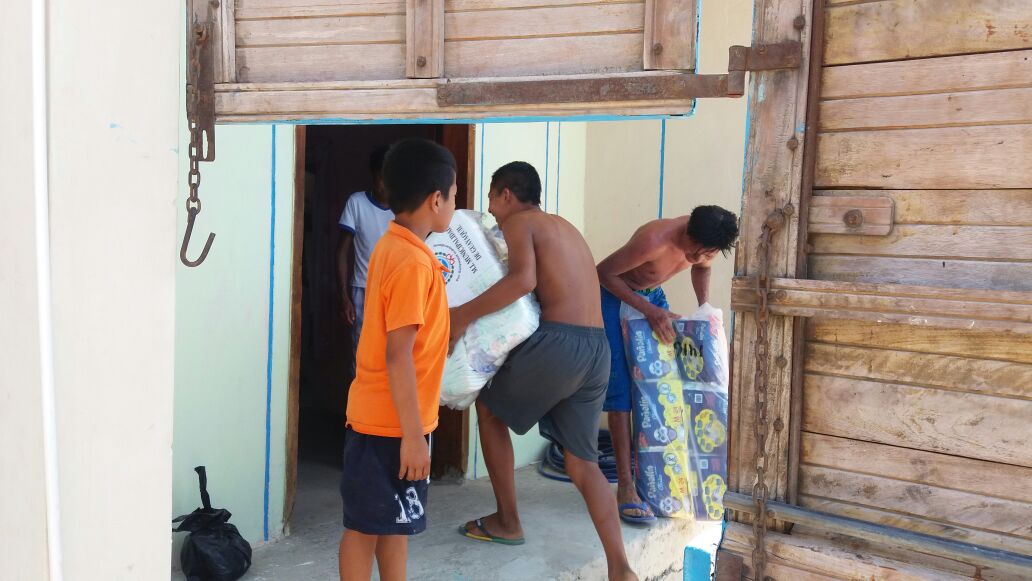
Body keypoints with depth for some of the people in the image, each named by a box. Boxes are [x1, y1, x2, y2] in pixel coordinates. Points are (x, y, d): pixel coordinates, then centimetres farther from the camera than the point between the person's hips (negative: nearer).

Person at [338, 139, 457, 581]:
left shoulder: (393, 246, 7)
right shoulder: (413, 262, -22)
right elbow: (399, 355, -24)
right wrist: (413, 434, -21)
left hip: (383, 416, 9)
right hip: (391, 422, -9)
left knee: (395, 521, 19)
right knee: (367, 525, 4)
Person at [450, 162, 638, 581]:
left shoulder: (519, 222, 1)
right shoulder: (564, 228, 26)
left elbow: (523, 280, -20)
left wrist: (464, 314, -16)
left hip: (558, 343, -7)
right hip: (597, 349, 8)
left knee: (489, 408, 17)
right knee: (583, 463, 11)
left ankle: (507, 523, 23)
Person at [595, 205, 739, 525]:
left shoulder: (706, 243, -16)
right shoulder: (655, 240, -37)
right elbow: (604, 272, -26)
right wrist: (648, 310, -30)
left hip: (653, 294, 7)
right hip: (616, 294, -6)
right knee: (621, 386, -14)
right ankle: (625, 487, -14)